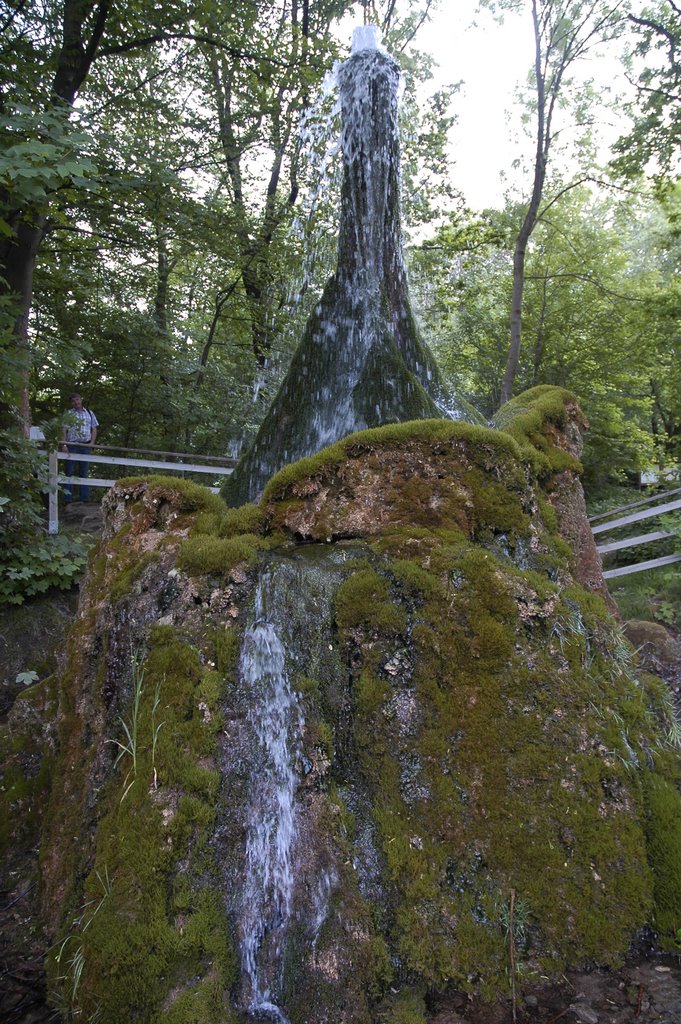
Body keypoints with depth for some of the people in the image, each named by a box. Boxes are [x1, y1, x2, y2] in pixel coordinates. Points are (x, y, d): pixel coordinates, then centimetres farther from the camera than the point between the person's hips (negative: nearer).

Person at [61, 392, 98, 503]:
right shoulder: (68, 414, 6)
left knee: (84, 472, 6)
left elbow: (94, 429, 14)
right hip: (72, 446, -2)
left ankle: (84, 498, 9)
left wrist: (92, 442, 0)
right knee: (70, 472, -2)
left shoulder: (89, 413, 14)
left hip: (86, 446, 2)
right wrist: (64, 445, -10)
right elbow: (64, 430, 1)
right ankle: (67, 499, -1)